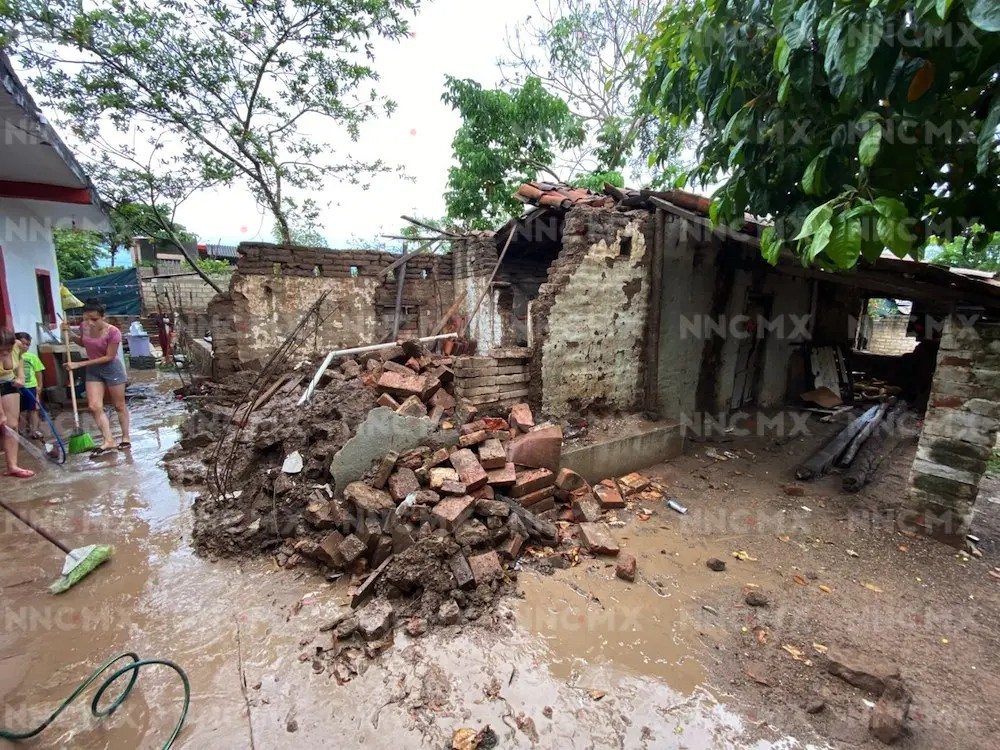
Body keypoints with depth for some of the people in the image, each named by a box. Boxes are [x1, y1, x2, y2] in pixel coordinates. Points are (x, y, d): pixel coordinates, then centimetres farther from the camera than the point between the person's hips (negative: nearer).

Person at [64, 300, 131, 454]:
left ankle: (126, 438, 19)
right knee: (94, 406, -4)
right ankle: (108, 441, -2)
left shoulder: (113, 332, -23)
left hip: (112, 369, -5)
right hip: (93, 370, 5)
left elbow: (109, 357, -18)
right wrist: (70, 333, -1)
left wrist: (80, 364, -16)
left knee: (119, 405, 6)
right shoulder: (84, 326, -5)